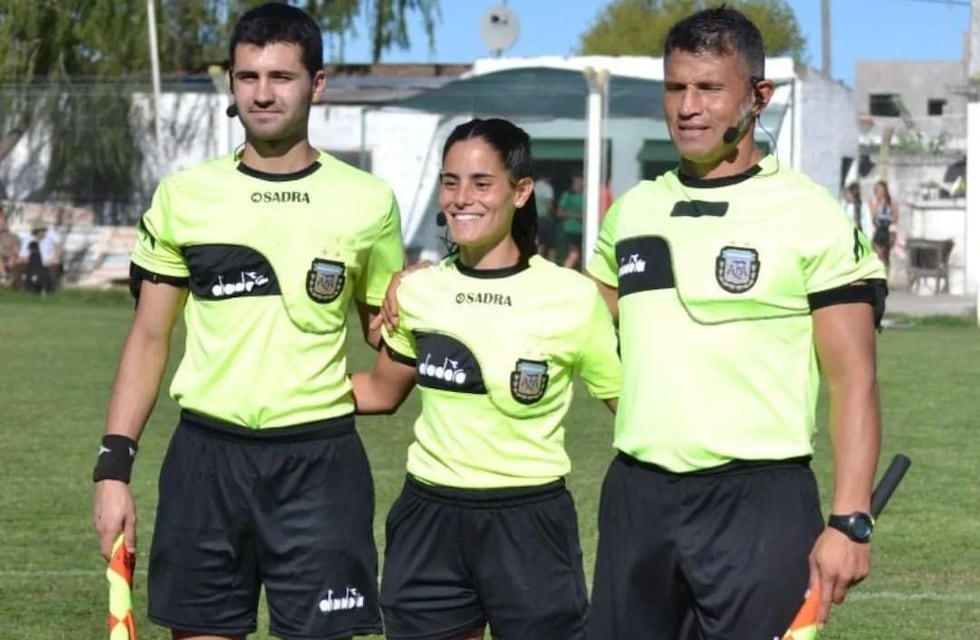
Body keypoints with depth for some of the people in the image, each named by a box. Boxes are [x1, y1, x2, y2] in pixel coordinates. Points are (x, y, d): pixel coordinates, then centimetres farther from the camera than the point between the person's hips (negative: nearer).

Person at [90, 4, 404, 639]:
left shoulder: (367, 201, 1)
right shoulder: (184, 195, 4)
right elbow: (149, 340, 7)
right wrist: (114, 466, 0)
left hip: (319, 463, -1)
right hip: (206, 456, 1)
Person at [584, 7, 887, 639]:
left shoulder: (810, 214, -5)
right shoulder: (631, 211, 11)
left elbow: (854, 381, -8)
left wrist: (850, 521, -15)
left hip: (758, 502, -5)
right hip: (636, 496, 5)